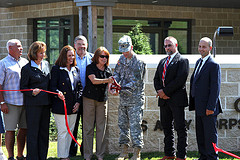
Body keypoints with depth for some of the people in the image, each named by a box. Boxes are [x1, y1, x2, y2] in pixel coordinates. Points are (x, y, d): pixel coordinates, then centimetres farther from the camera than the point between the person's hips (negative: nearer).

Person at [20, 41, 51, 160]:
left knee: (44, 131, 10)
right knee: (33, 132, -2)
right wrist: (32, 92, -23)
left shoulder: (46, 64, 11)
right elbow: (23, 87, -6)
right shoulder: (27, 68, -6)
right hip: (33, 104, -6)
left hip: (46, 103, 6)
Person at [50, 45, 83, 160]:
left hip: (73, 107, 6)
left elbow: (80, 87, 15)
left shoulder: (76, 70, 14)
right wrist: (58, 93, -28)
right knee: (63, 132, -5)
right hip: (60, 106, -6)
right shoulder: (56, 69, -3)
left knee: (70, 131, 9)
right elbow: (52, 86, -7)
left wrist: (78, 102, 4)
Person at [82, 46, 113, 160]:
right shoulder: (90, 68, -3)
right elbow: (94, 80, -18)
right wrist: (107, 80, -30)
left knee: (101, 128, 3)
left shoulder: (108, 70, 12)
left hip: (102, 100, 4)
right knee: (88, 127, -2)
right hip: (89, 99, -4)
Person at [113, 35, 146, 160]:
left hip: (135, 98, -7)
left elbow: (137, 80, -14)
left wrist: (126, 87, -24)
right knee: (122, 124, 10)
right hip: (123, 98, 7)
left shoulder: (138, 62, -10)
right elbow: (116, 73, 14)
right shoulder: (122, 59, 11)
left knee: (135, 125, -7)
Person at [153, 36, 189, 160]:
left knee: (180, 128, -4)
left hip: (177, 99, -7)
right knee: (166, 128, 10)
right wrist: (160, 91, -5)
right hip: (164, 100, 7)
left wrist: (165, 91, -14)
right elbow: (156, 79, 15)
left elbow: (180, 80, -15)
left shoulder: (182, 60, -4)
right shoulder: (162, 62, 19)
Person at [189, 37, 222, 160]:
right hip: (199, 106, 9)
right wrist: (193, 103, 16)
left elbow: (215, 88, -17)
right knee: (200, 133, 14)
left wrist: (211, 107, -20)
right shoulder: (198, 62, 14)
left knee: (210, 133, -2)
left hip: (208, 107, -9)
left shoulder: (214, 65, -13)